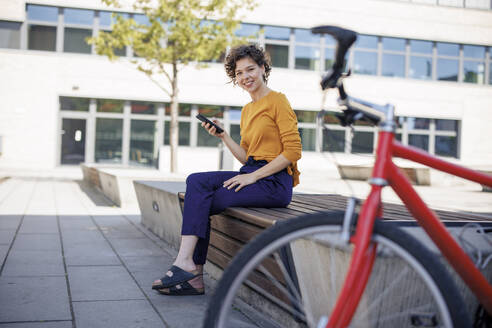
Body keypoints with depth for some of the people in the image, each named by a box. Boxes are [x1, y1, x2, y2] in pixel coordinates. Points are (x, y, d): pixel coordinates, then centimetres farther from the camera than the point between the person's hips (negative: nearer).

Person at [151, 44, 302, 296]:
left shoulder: (277, 101, -4)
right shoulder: (247, 110, 19)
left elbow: (293, 151, -12)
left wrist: (254, 176, -15)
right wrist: (223, 136, 3)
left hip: (275, 181, -7)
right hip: (253, 176, 7)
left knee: (198, 202, -19)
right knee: (196, 181, -16)